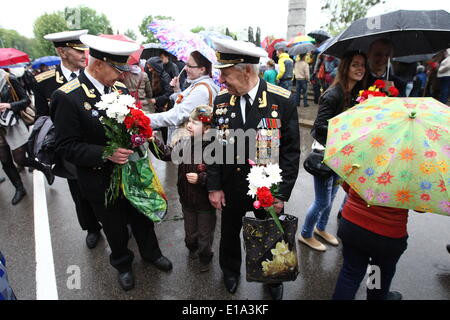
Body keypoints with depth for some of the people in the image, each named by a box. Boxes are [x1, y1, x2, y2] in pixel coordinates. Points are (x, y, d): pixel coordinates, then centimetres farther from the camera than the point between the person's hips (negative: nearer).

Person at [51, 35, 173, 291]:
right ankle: (123, 263, 48)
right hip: (101, 180, -4)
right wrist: (105, 153, -30)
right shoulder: (68, 97, -20)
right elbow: (67, 146, -18)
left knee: (142, 217, 22)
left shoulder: (120, 88, -5)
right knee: (115, 227, 19)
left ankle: (151, 252, 49)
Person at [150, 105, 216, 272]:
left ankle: (205, 257, 44)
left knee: (205, 232, 18)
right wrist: (154, 141, -17)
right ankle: (192, 247, 57)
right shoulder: (183, 141, -7)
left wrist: (200, 178, -30)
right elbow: (167, 154, -6)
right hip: (187, 198, 5)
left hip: (205, 202, -5)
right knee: (190, 229, 29)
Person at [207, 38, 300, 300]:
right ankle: (231, 271, 54)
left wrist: (282, 193, -12)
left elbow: (291, 151, -11)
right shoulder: (222, 101, -7)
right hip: (231, 188, 3)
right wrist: (215, 186, -2)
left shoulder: (283, 101, -16)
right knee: (229, 233, 22)